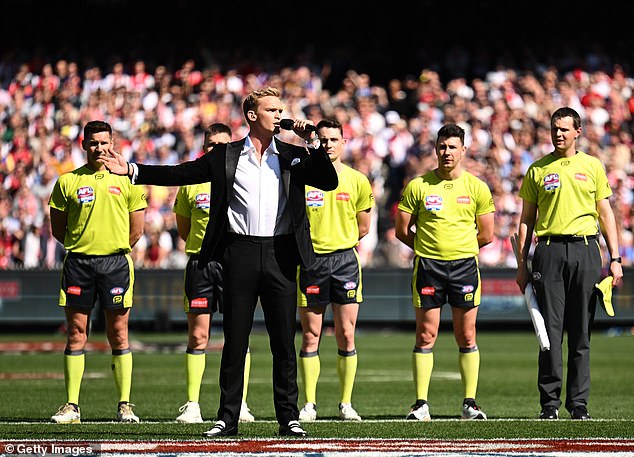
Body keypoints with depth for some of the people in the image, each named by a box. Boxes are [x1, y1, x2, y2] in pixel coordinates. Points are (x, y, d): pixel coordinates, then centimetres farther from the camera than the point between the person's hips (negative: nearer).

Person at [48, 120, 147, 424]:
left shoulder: (126, 180, 7)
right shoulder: (68, 182, 7)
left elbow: (136, 230, 10)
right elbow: (57, 229, 10)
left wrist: (114, 250, 8)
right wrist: (84, 247, 6)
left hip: (115, 263, 0)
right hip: (78, 263, 1)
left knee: (118, 334, 0)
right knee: (76, 333, 0)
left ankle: (124, 405, 3)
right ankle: (71, 406, 2)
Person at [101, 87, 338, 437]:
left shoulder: (293, 155, 10)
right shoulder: (226, 156, 7)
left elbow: (329, 182, 3)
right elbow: (180, 174, 6)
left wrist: (312, 144, -7)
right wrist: (132, 171, -1)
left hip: (280, 254, 1)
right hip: (240, 253, 0)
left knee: (284, 343, 2)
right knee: (234, 342, 2)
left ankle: (289, 418, 8)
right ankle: (227, 419, 7)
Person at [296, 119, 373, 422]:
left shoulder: (357, 181, 4)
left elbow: (363, 227, 13)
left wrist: (339, 242, 7)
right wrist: (307, 242, -3)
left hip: (345, 259, 1)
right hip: (310, 261, 0)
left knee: (346, 336, -1)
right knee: (310, 336, 1)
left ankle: (346, 404, 6)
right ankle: (309, 405, 6)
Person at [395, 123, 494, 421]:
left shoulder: (476, 188, 5)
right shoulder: (418, 186, 3)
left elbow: (486, 235, 9)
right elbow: (402, 231, 7)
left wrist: (460, 247, 10)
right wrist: (428, 248, 9)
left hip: (465, 265, 1)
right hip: (428, 266, -1)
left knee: (466, 337, 1)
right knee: (426, 335, -2)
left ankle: (469, 404, 6)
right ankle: (421, 404, 0)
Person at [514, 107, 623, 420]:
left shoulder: (592, 166, 10)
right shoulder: (538, 170, 9)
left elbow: (605, 213, 12)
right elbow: (526, 220, 11)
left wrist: (615, 259, 4)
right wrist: (522, 264, 4)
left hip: (585, 250, 0)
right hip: (549, 251, 0)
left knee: (581, 332, 1)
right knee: (551, 329, -5)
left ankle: (579, 402, 5)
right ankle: (550, 402, -1)